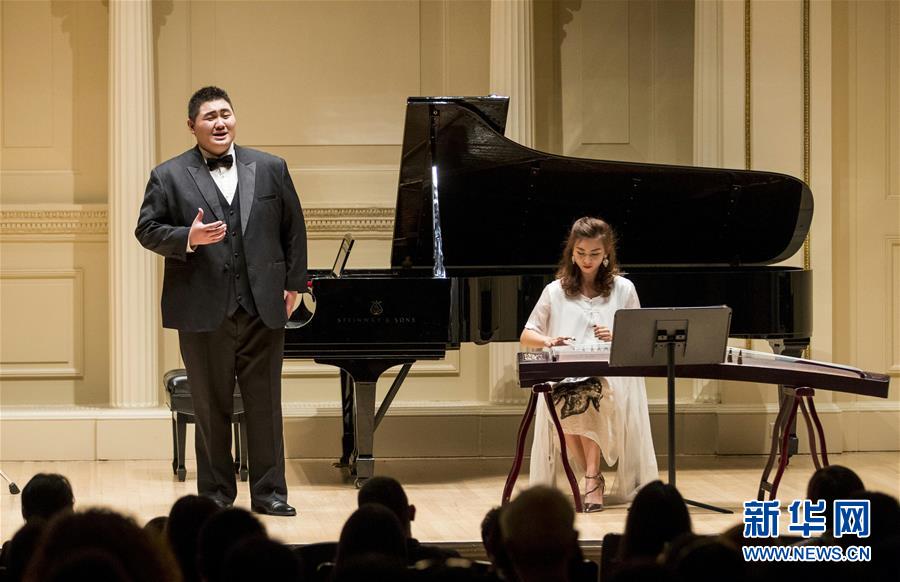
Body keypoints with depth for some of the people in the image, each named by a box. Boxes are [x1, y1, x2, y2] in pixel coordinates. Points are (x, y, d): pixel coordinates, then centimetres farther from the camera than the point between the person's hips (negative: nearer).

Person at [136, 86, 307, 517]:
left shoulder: (271, 169, 8)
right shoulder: (169, 177, 2)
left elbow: (293, 228, 11)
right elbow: (147, 230, 0)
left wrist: (293, 284, 7)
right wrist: (188, 238, -18)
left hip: (263, 306, 2)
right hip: (203, 311, -2)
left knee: (265, 404, 4)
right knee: (211, 408, 5)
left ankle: (268, 492, 10)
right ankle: (215, 493, 14)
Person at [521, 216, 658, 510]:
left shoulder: (623, 289, 13)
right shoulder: (556, 291, 14)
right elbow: (526, 337, 13)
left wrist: (617, 338, -9)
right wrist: (548, 341, -10)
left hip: (612, 378, -1)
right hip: (564, 378, 1)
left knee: (589, 396, -37)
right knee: (563, 401, -35)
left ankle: (592, 477, -28)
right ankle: (593, 479, -19)